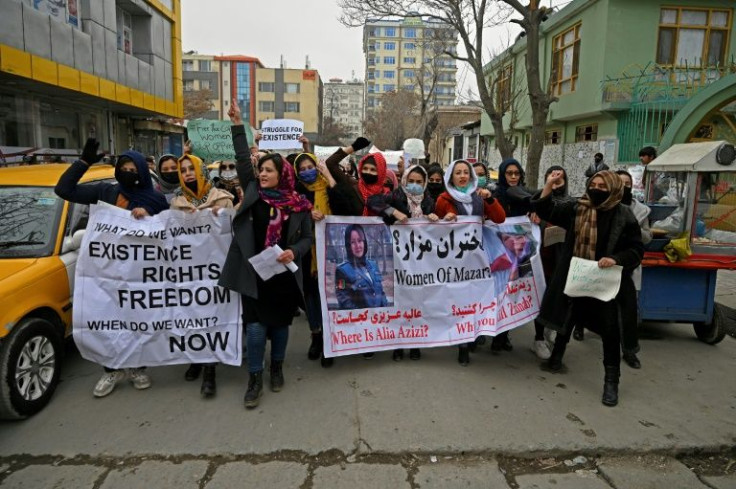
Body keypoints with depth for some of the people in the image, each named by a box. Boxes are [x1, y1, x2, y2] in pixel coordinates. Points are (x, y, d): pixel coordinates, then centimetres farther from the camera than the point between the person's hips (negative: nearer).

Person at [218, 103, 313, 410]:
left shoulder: (298, 205, -2)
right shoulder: (253, 192, 2)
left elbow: (307, 237, 2)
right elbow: (243, 160, 0)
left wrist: (293, 252, -17)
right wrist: (238, 125, -2)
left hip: (284, 273, 0)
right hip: (253, 272, 0)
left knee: (280, 323, 14)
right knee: (256, 327, 0)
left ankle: (277, 368, 36)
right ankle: (254, 380, 15)